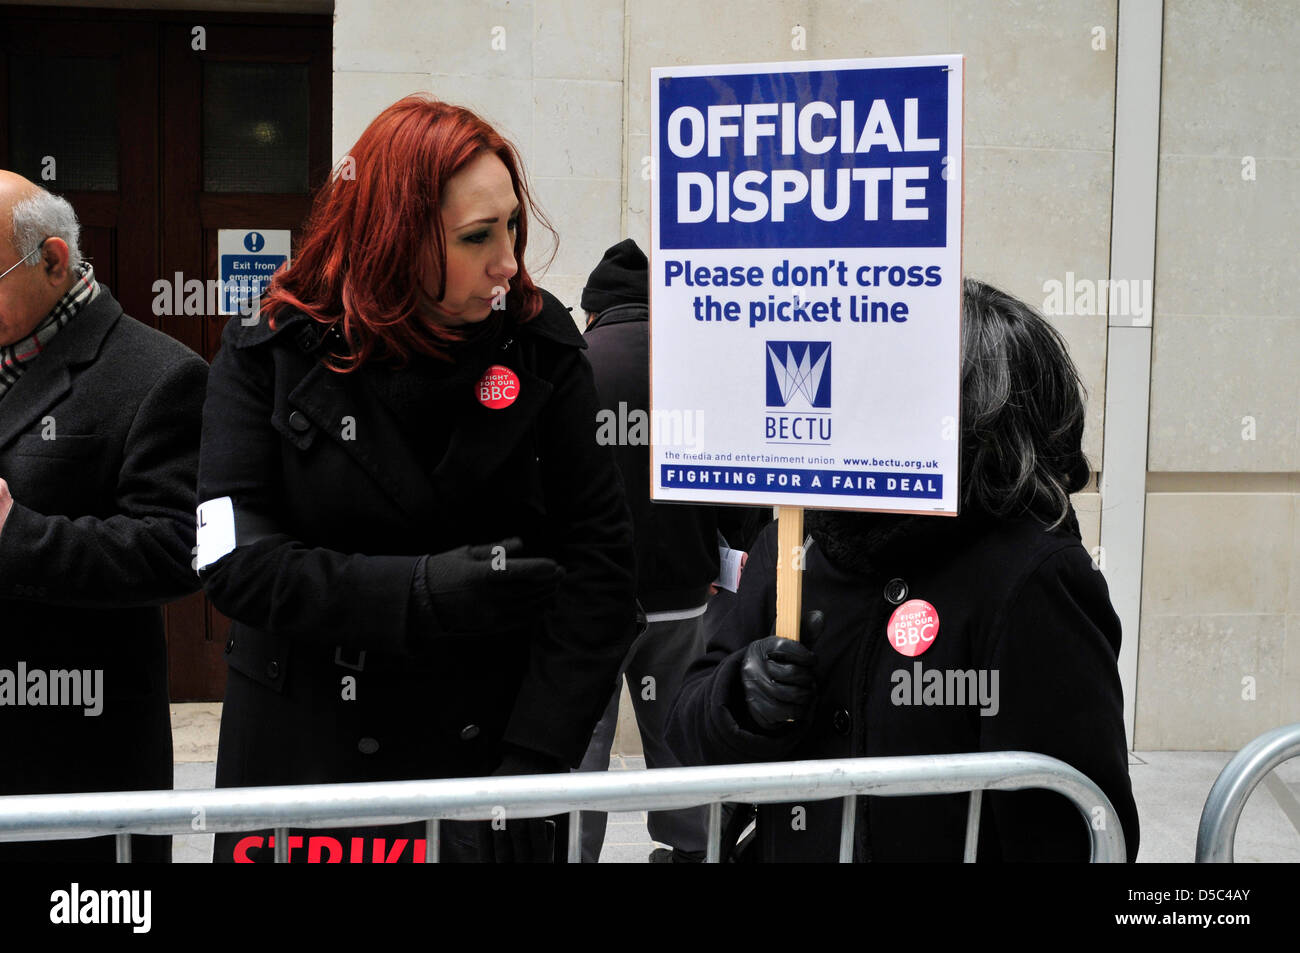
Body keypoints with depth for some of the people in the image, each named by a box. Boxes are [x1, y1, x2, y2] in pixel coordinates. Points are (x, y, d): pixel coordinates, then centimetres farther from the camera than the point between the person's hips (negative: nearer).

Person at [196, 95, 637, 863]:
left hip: (485, 747, 0)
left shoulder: (542, 347, -5)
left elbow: (599, 562, -9)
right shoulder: (270, 354, -5)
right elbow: (235, 557, -12)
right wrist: (419, 592, -24)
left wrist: (529, 764, -17)